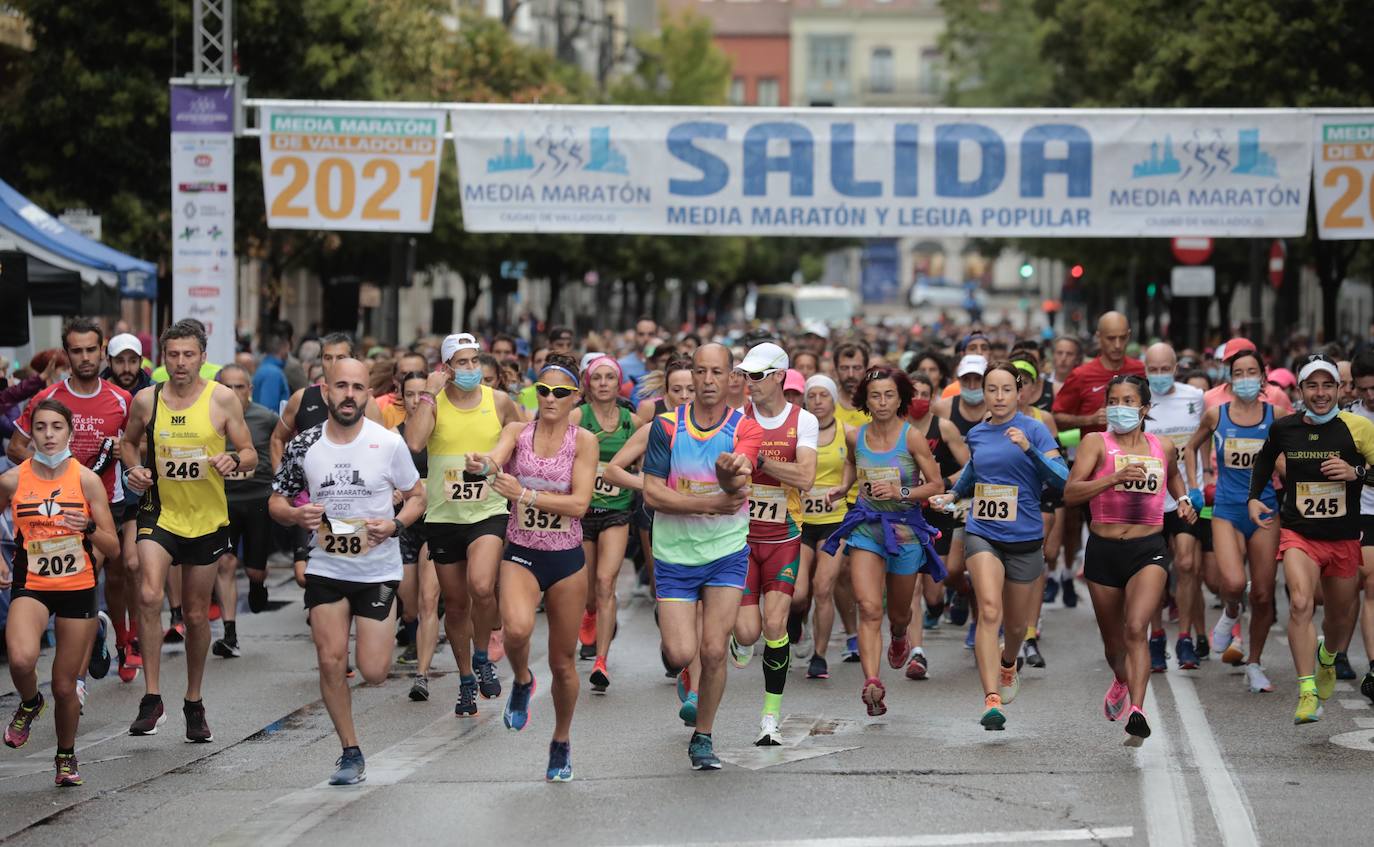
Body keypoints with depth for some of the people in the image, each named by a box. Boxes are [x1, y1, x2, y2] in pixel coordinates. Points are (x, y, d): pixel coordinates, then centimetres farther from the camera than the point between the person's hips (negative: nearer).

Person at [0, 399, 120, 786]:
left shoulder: (86, 479, -5)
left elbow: (113, 549, -3)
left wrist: (89, 528, -22)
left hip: (77, 588, 0)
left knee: (65, 686, 5)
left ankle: (66, 756, 32)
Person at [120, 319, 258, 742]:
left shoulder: (222, 399, -6)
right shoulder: (146, 400, -2)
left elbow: (250, 454, -1)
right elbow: (129, 441, 16)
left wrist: (234, 460, -24)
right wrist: (134, 467, -5)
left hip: (207, 519, 0)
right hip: (159, 513, 0)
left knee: (197, 614, 11)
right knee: (149, 596, -24)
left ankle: (194, 704, 29)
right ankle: (152, 699, -17)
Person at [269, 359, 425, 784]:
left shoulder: (389, 443, -7)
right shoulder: (303, 446, -2)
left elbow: (417, 496, 4)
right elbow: (276, 501, 8)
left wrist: (395, 525, -15)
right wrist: (296, 515, -15)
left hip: (378, 570, -2)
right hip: (326, 569, 2)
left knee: (373, 672, -7)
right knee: (331, 661, -6)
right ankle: (351, 752, 9)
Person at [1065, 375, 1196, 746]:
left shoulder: (1163, 447, 7)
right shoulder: (1096, 443, -2)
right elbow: (1070, 493, -15)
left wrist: (1183, 500, 13)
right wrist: (1115, 477, -26)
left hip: (1148, 549, 0)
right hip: (1104, 550, 0)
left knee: (1136, 630, -22)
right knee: (1112, 639, 15)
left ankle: (1136, 711, -30)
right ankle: (1122, 681, 49)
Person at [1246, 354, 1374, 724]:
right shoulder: (1284, 428, -1)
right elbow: (1265, 457, 21)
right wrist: (1254, 497, 11)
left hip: (1343, 538, 0)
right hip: (1298, 533, 0)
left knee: (1340, 616, 15)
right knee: (1300, 603, -24)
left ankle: (1327, 659, 51)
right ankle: (1307, 692, -24)